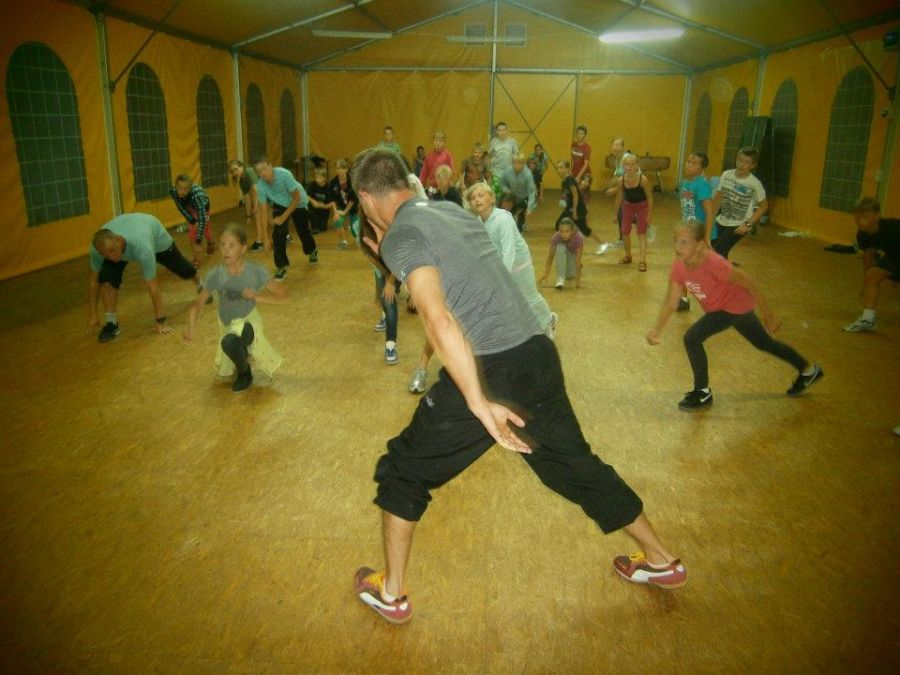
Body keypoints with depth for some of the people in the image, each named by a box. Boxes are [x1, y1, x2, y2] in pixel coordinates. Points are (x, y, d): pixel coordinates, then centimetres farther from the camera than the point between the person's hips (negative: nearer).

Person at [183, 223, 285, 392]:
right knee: (224, 370, 25)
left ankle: (245, 373, -7)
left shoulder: (256, 271, -25)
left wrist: (259, 296, -36)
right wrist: (191, 324, -35)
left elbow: (283, 294, -19)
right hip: (226, 325, 4)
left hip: (248, 321, -4)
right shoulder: (214, 275, -21)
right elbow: (199, 303, -14)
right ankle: (245, 351, 56)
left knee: (229, 342, -39)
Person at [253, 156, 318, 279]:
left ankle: (312, 251, 45)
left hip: (298, 203, -2)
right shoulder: (260, 186, -25)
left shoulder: (284, 174, -37)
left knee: (303, 231, 11)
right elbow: (263, 211, -20)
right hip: (280, 205, 2)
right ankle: (281, 266, -4)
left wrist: (284, 217, -26)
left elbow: (297, 197, -27)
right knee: (278, 233, -16)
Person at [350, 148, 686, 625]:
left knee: (403, 472, 14)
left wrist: (480, 404, -25)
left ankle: (391, 593, 27)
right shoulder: (454, 211, 16)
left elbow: (439, 321, -23)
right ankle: (661, 560, 41)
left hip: (488, 370, -7)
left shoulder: (401, 235, -7)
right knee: (576, 465, 25)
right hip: (537, 354, 7)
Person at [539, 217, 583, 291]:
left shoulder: (579, 238, -37)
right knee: (560, 247, -34)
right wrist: (546, 273, -29)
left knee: (570, 275, -16)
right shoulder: (556, 237, -34)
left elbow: (578, 259, -36)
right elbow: (551, 255, -24)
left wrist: (577, 280, -38)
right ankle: (560, 278, -29)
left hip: (573, 253, 0)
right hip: (562, 252, 0)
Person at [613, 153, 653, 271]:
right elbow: (619, 197, -3)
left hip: (642, 206, -3)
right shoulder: (621, 180, -19)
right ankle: (628, 256, 29)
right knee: (625, 232, 6)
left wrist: (649, 215, -14)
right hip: (628, 205, 3)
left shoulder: (643, 179, -27)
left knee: (641, 233, -7)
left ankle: (642, 261, -8)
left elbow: (649, 197, -16)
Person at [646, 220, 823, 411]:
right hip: (719, 307, 8)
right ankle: (808, 370, 49)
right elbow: (671, 303, -13)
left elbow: (749, 283, -24)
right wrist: (656, 329, -27)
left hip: (736, 305, -8)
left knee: (692, 338, -18)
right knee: (763, 343, 25)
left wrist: (768, 315, -17)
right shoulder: (678, 267, -15)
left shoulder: (713, 263, -34)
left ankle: (702, 393, 0)